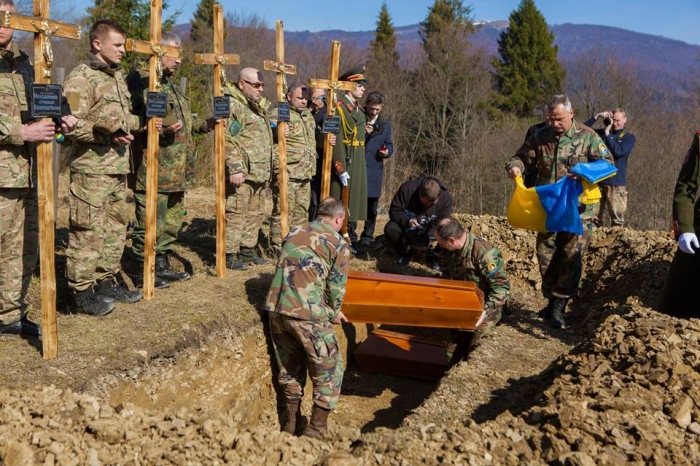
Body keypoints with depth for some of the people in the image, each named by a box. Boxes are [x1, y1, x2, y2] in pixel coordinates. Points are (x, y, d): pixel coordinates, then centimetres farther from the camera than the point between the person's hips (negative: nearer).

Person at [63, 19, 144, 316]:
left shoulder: (118, 76, 17)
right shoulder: (80, 78, -10)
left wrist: (141, 123, 10)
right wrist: (107, 136, -19)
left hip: (119, 168, 9)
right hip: (91, 169, -9)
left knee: (115, 228, 13)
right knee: (88, 232, -4)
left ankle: (106, 282, 25)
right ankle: (83, 293, 5)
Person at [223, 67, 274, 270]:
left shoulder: (260, 106, 21)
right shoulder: (232, 105, -10)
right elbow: (228, 140, -18)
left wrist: (268, 169, 23)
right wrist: (235, 168, -23)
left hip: (260, 173, 10)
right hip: (242, 173, -10)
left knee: (256, 214, 15)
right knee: (236, 213, -6)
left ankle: (248, 249, 26)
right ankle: (230, 255, 1)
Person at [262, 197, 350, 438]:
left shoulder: (294, 233, 18)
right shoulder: (339, 244, 2)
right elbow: (336, 288, -2)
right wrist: (334, 314, 18)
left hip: (276, 309, 6)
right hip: (308, 315, -6)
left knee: (289, 367, 23)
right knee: (328, 372, 11)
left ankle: (291, 422, 34)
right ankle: (316, 430, 14)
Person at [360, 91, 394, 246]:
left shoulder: (385, 124, 12)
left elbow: (389, 144, 18)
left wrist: (387, 152, -5)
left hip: (374, 169, 3)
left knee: (372, 204, 7)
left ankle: (367, 236, 18)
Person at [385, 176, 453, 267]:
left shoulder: (446, 198, -23)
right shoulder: (407, 189, -26)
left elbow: (439, 223, -23)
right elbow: (394, 211, -22)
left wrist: (428, 237, -40)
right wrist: (407, 221, -41)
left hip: (428, 232, 1)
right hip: (407, 226, 0)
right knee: (390, 230, -32)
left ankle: (433, 255, 1)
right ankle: (405, 253, -1)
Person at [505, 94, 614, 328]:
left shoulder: (587, 136, -3)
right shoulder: (540, 137, 7)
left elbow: (607, 162, -6)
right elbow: (522, 157, 13)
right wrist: (515, 166, -11)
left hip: (578, 208, -4)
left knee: (571, 256, -6)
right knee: (546, 254, 9)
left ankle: (559, 305, 0)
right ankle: (552, 300, 24)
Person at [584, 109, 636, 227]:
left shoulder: (629, 137, 3)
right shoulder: (601, 133, 12)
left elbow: (618, 151, -15)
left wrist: (607, 134, -12)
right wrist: (596, 117, -7)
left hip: (616, 183, -3)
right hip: (598, 180, 3)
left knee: (617, 218, -3)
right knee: (594, 217, 4)